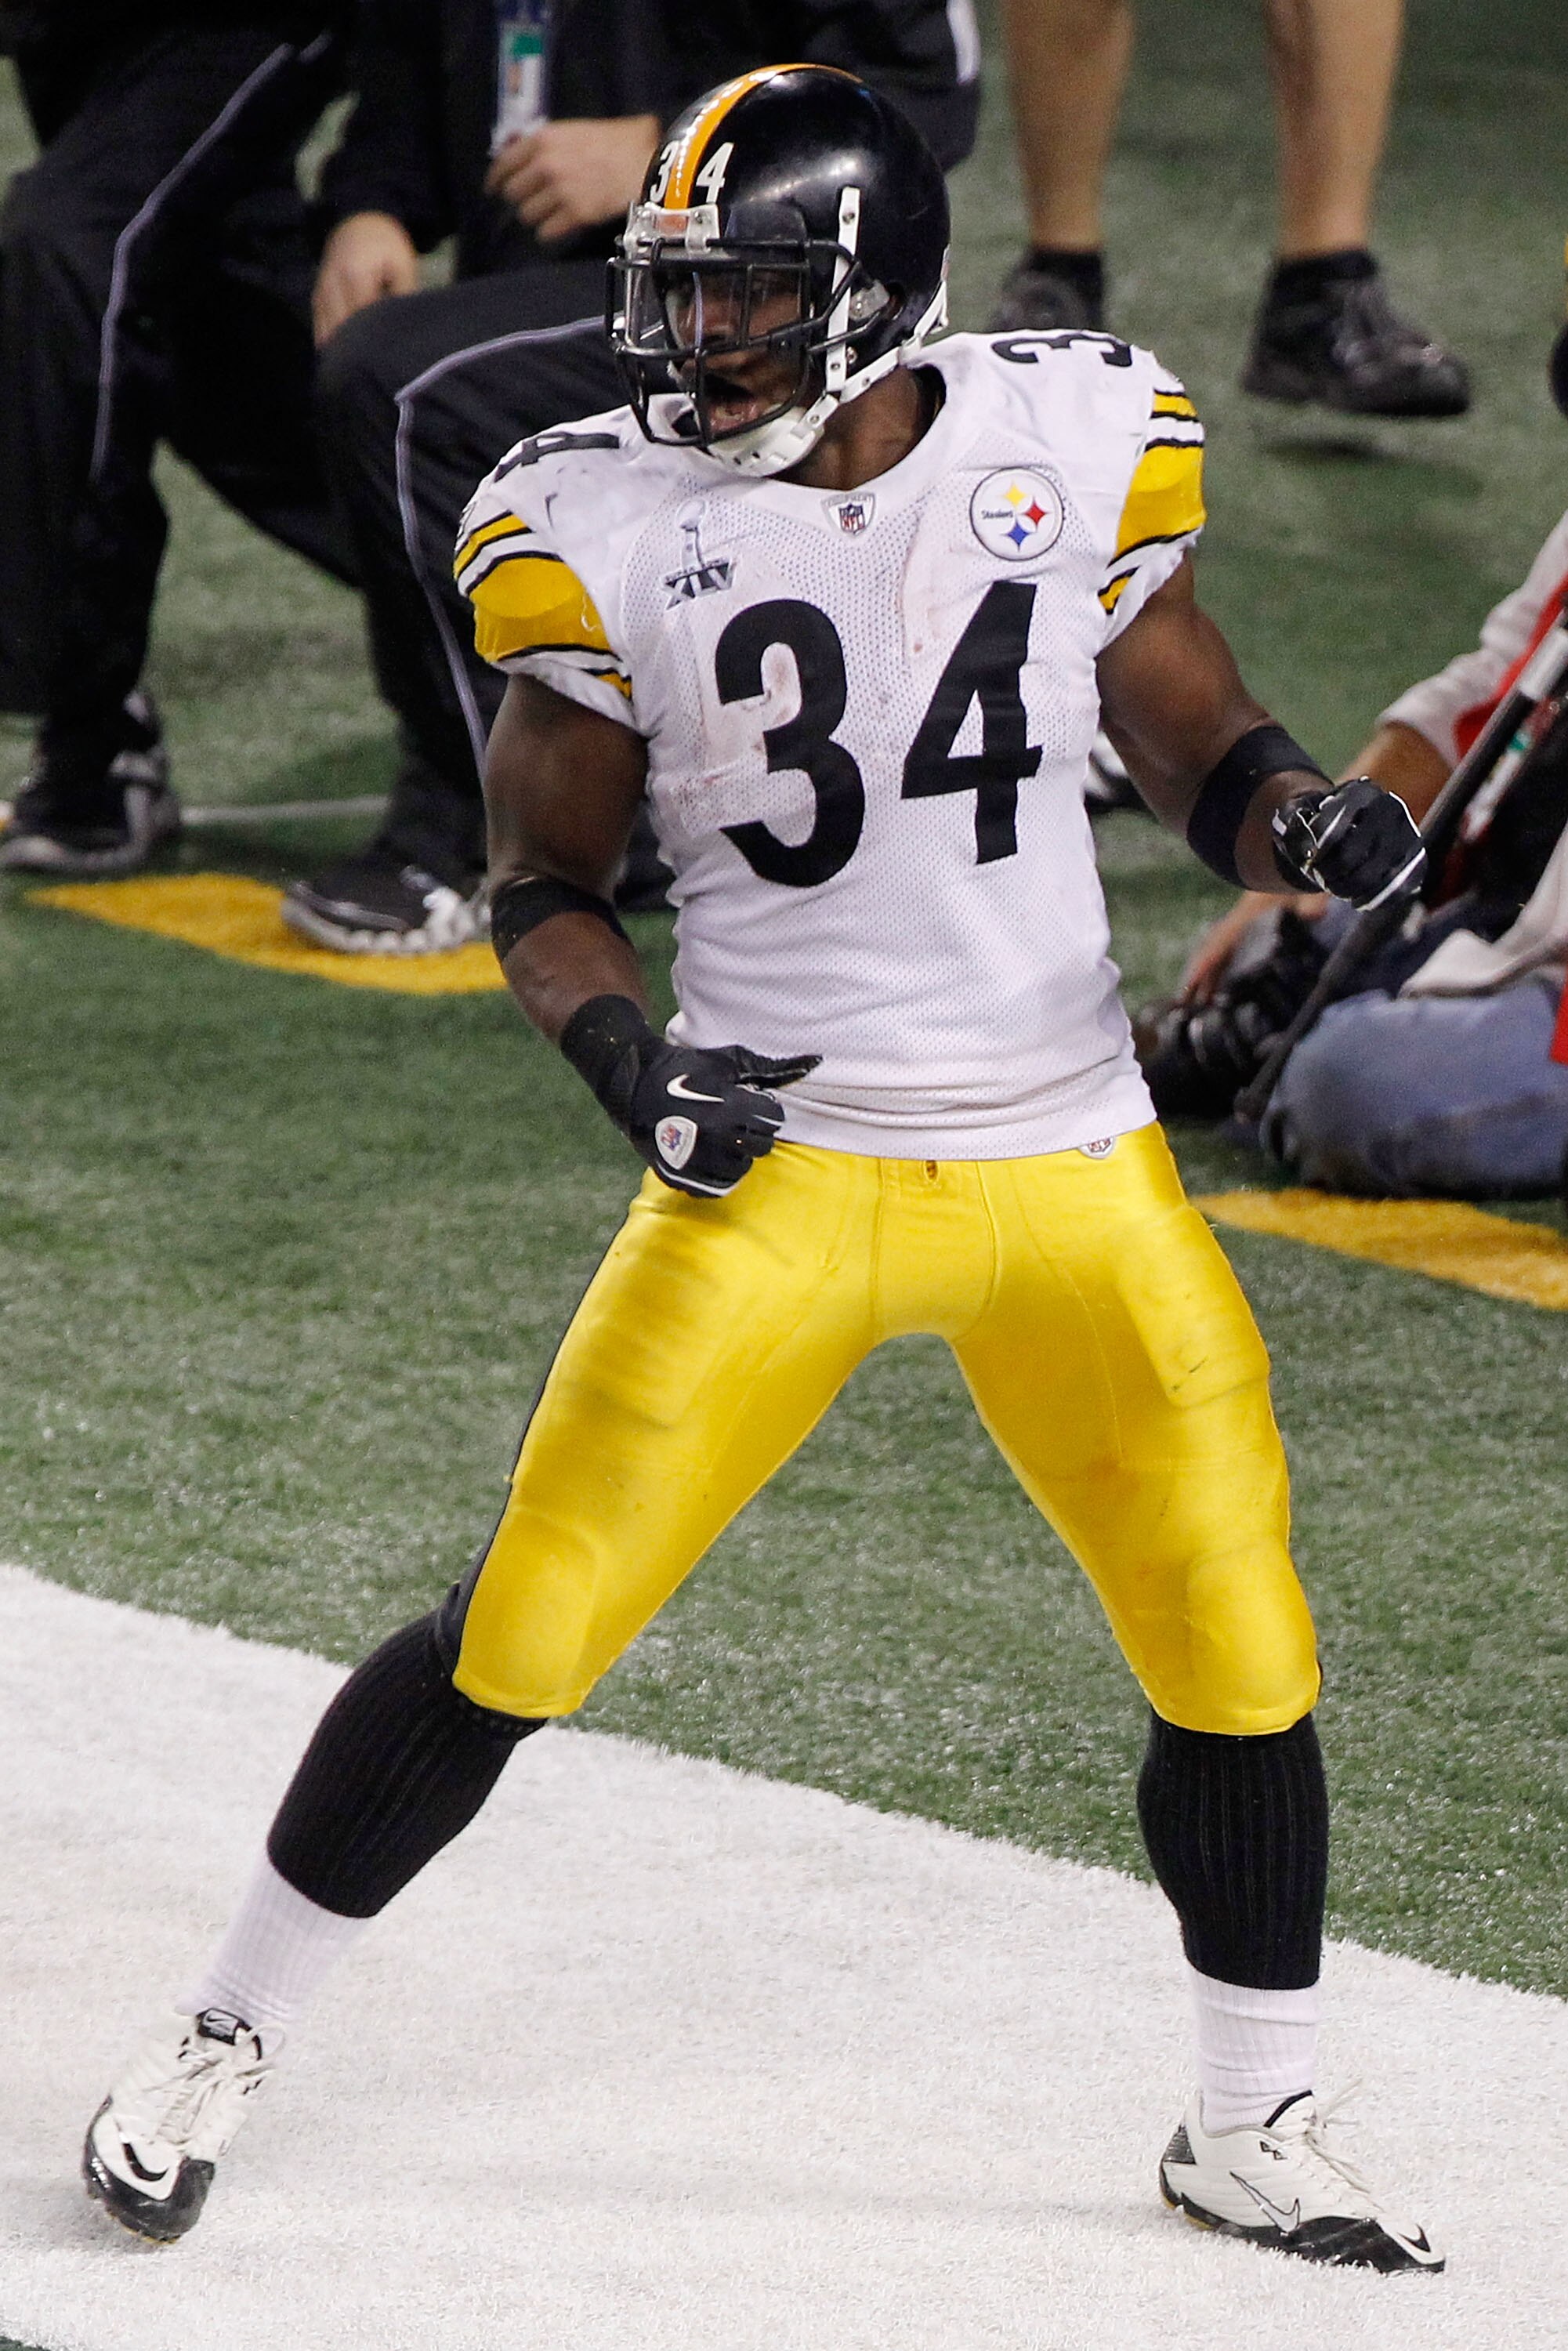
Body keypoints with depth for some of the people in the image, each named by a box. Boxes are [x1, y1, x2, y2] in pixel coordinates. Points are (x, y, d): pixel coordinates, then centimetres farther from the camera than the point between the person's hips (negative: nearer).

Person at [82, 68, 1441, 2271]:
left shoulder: (1072, 443, -3)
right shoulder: (612, 526, -6)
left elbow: (1195, 738, 9)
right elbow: (544, 884, 3)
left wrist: (1309, 816, -13)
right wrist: (628, 1056, -16)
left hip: (1074, 1168, 2)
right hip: (774, 1162, -2)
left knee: (1238, 1655, 2)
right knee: (527, 1629, -6)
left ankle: (1253, 2131, 24)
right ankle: (220, 2044, 12)